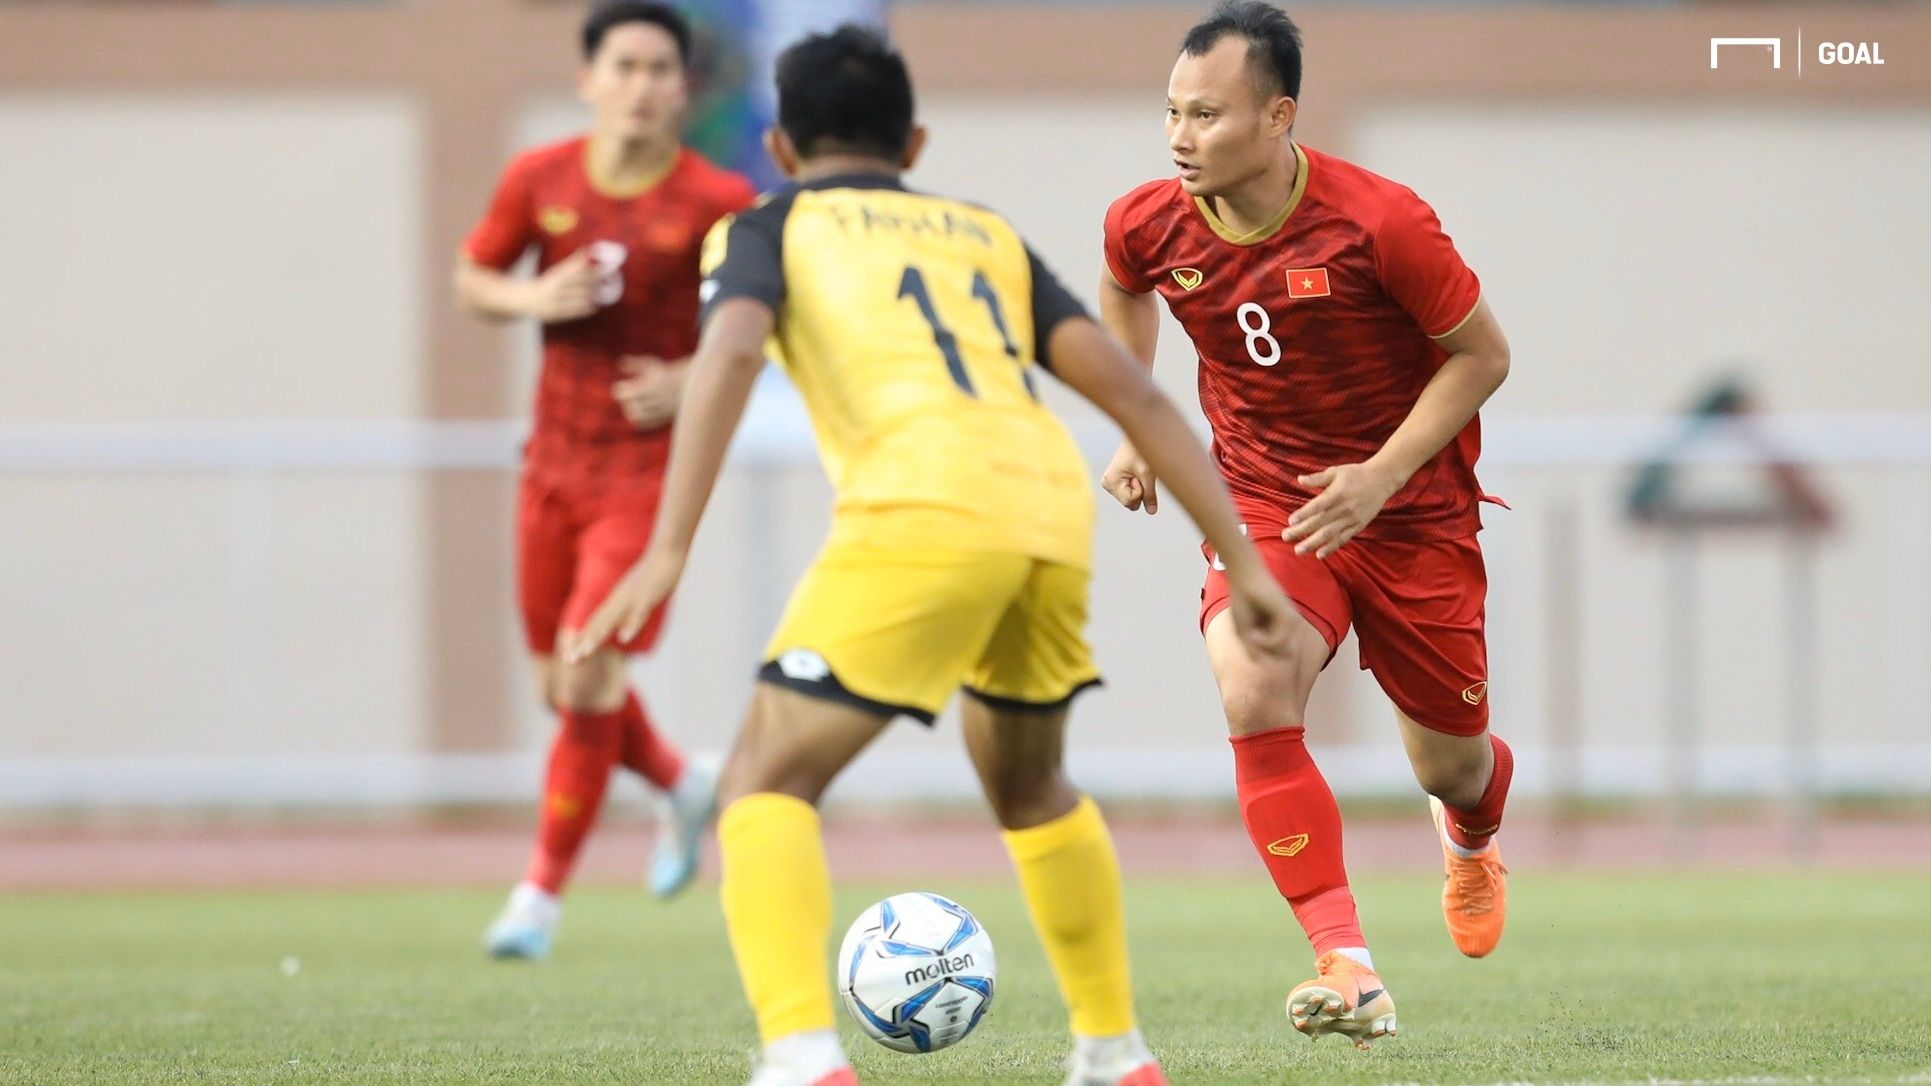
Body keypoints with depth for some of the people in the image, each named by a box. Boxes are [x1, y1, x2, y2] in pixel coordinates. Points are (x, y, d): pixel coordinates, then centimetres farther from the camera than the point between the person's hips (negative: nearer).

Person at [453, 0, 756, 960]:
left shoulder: (715, 202, -12)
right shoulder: (539, 180, -2)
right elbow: (472, 278, 11)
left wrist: (693, 380, -18)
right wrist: (533, 298, -11)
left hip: (649, 463, -4)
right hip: (555, 461, 4)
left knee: (591, 679, -13)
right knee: (561, 686, 11)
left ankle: (543, 892, -2)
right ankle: (684, 785, 41)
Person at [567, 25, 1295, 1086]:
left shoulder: (767, 226, 20)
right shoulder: (988, 235, 32)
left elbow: (731, 350, -2)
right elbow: (1132, 390, 21)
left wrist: (667, 551, -10)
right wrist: (1241, 560, 19)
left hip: (922, 508, -5)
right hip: (1053, 505, 5)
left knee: (766, 782, 1)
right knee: (1027, 783, 30)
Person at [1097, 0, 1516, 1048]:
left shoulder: (1380, 223, -23)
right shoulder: (1147, 225, -11)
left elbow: (1483, 353, -11)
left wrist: (1382, 476, -20)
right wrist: (1136, 430, 7)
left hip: (1411, 513, -2)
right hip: (1263, 500, 2)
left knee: (1447, 761, 12)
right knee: (1251, 688, -29)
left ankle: (1471, 839, 54)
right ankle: (1347, 969, -28)